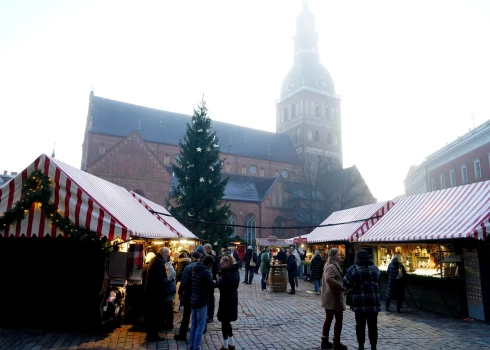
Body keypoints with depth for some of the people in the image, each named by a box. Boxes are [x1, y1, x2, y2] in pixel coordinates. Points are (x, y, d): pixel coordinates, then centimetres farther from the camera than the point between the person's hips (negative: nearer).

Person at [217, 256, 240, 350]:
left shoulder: (227, 273, -21)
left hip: (226, 301, -9)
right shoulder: (235, 271, 8)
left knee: (224, 323, 4)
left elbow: (222, 287, -25)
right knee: (227, 322, 19)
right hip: (232, 300, 9)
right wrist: (221, 281, 1)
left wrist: (218, 280, -8)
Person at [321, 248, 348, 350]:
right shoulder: (332, 266, -18)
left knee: (328, 319, 14)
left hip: (329, 297, 10)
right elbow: (329, 279, -34)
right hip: (334, 297, -10)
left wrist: (340, 286, 13)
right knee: (339, 319, 2)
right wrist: (341, 287, -27)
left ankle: (325, 341, 20)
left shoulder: (330, 265, 15)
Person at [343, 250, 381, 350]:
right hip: (373, 301, 2)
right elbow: (378, 283, 15)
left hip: (359, 301, -2)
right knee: (372, 325, 10)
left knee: (360, 325, 8)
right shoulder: (375, 269, 7)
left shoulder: (353, 269, -4)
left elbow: (346, 283, -3)